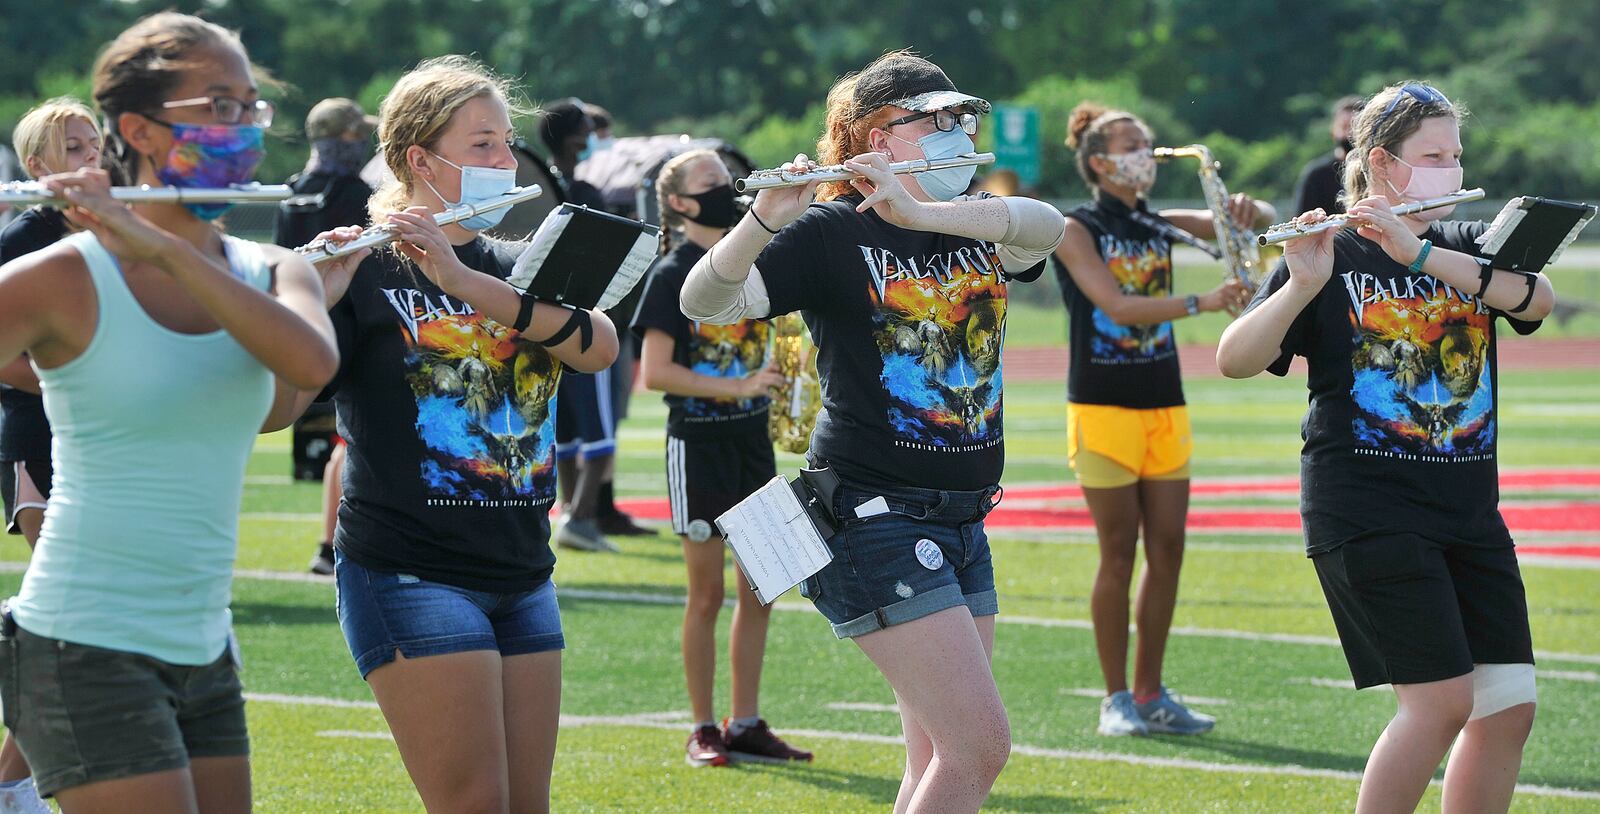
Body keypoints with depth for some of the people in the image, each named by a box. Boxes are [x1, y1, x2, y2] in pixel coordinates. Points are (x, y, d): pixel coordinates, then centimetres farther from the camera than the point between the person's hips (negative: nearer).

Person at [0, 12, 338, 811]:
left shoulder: (273, 273, 7)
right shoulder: (66, 280, -9)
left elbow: (310, 362, -16)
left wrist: (159, 245, -23)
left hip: (203, 651, 6)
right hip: (84, 649, -6)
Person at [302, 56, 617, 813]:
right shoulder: (363, 269, -5)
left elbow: (599, 345, -10)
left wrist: (463, 280, -22)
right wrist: (315, 296, -34)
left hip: (521, 576, 6)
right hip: (411, 572, -6)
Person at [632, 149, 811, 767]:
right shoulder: (672, 275, -9)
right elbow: (654, 372, -16)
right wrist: (738, 387, -20)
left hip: (752, 438, 6)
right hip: (699, 443, -6)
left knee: (760, 591, 7)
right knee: (707, 594, -1)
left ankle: (746, 726, 15)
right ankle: (703, 729, 9)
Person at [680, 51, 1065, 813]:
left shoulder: (976, 230, 10)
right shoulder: (832, 232, -7)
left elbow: (1046, 226, -13)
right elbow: (703, 301, -20)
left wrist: (918, 212, -28)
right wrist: (763, 220, -38)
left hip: (960, 521, 7)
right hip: (874, 516, -7)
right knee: (980, 743, -13)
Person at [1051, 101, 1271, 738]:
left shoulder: (1160, 225, 11)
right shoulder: (1076, 230, -6)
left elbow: (1252, 224, 8)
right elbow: (1116, 305, -20)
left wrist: (1250, 210, -16)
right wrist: (1202, 303, -28)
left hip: (1164, 408, 6)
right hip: (1103, 406, -6)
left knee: (1167, 550, 3)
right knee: (1119, 553, -4)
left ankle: (1151, 692, 11)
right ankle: (1116, 699, 3)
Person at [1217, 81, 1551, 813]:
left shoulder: (1470, 248, 11)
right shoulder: (1328, 259, -2)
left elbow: (1538, 299, -11)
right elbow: (1234, 360, -12)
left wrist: (1417, 253, -22)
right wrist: (1301, 286, -28)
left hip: (1468, 508, 5)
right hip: (1366, 510, -5)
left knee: (1511, 705, -1)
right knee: (1443, 700, -13)